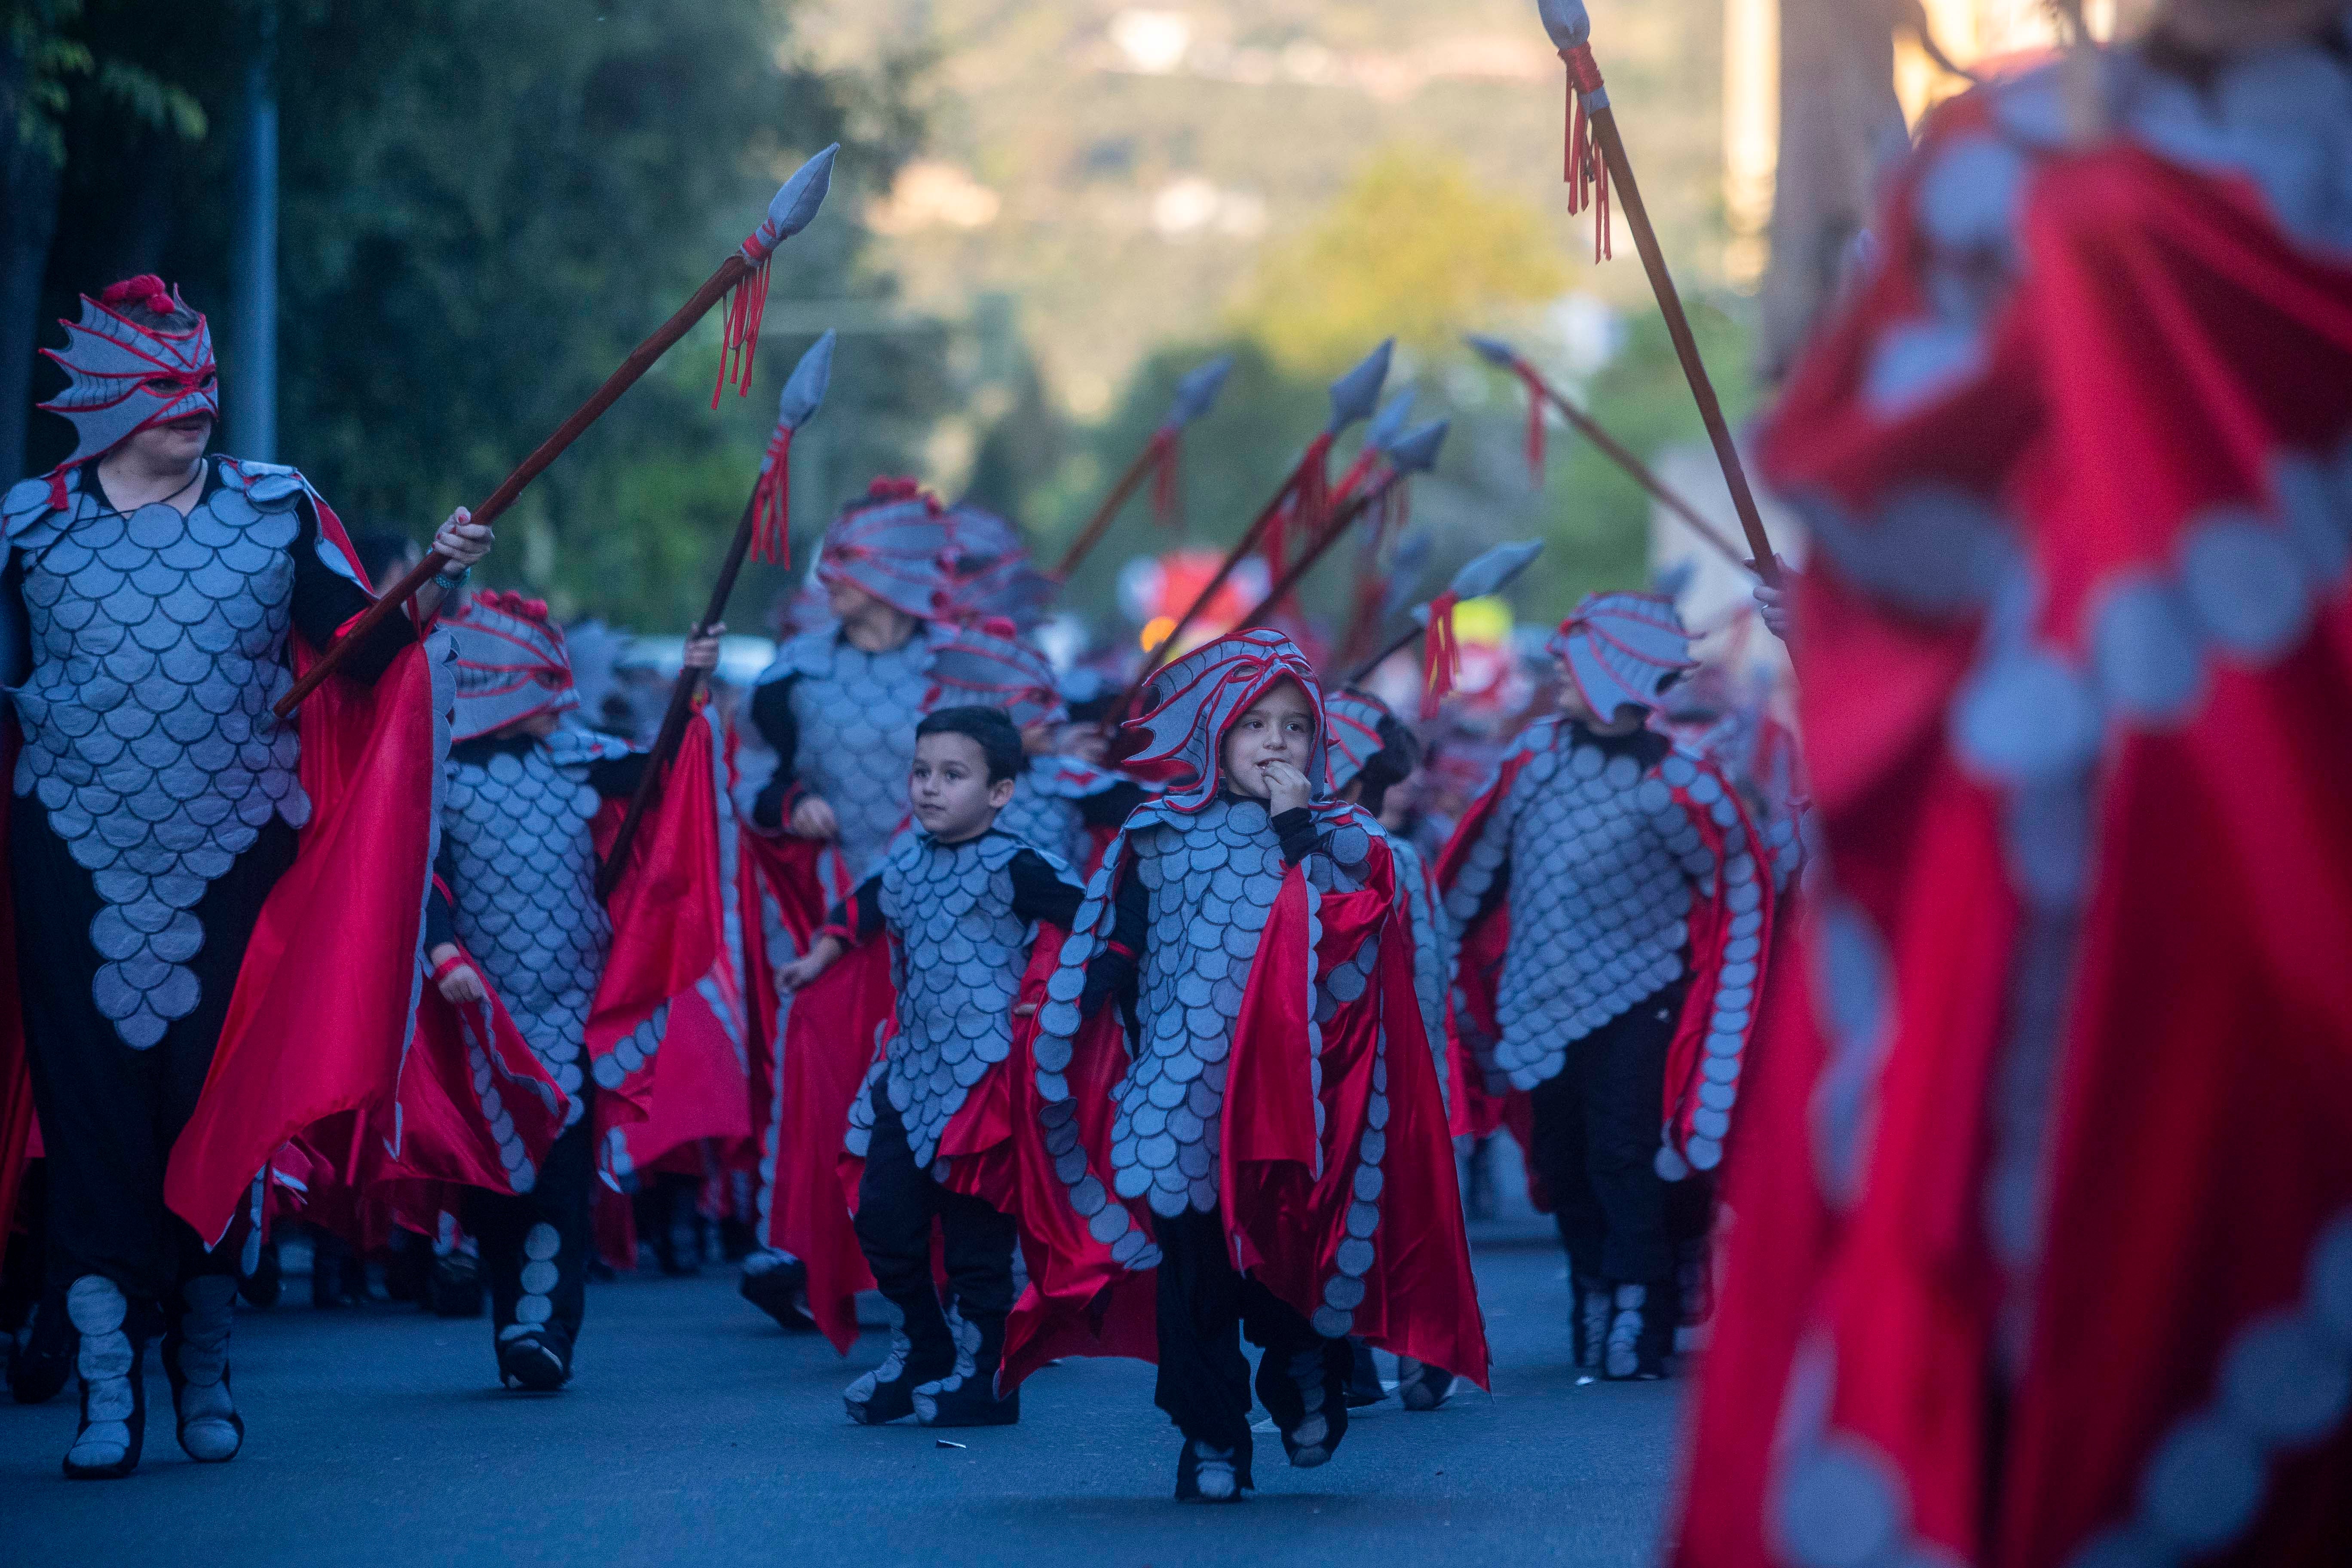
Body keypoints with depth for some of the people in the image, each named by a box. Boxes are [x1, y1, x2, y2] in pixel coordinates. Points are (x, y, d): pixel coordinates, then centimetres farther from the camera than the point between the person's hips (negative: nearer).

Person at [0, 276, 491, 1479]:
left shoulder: (277, 512, 4)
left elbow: (357, 654, -3)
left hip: (236, 857, 1)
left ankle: (203, 1363, 17)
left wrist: (431, 586, -18)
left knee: (219, 1100, 3)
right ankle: (106, 1386, -6)